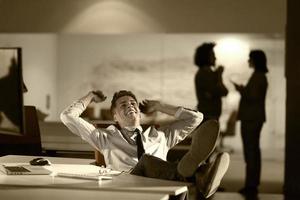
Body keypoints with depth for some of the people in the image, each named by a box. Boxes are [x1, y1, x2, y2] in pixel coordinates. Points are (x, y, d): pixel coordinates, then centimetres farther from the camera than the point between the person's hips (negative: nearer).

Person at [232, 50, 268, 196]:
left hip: (251, 118, -10)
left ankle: (251, 185, -7)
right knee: (254, 150, 12)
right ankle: (253, 184, 16)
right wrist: (243, 90, 16)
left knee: (250, 151, -8)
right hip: (256, 116, 10)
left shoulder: (256, 76, -15)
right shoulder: (262, 76, 15)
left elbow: (252, 97, -20)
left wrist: (241, 90, -6)